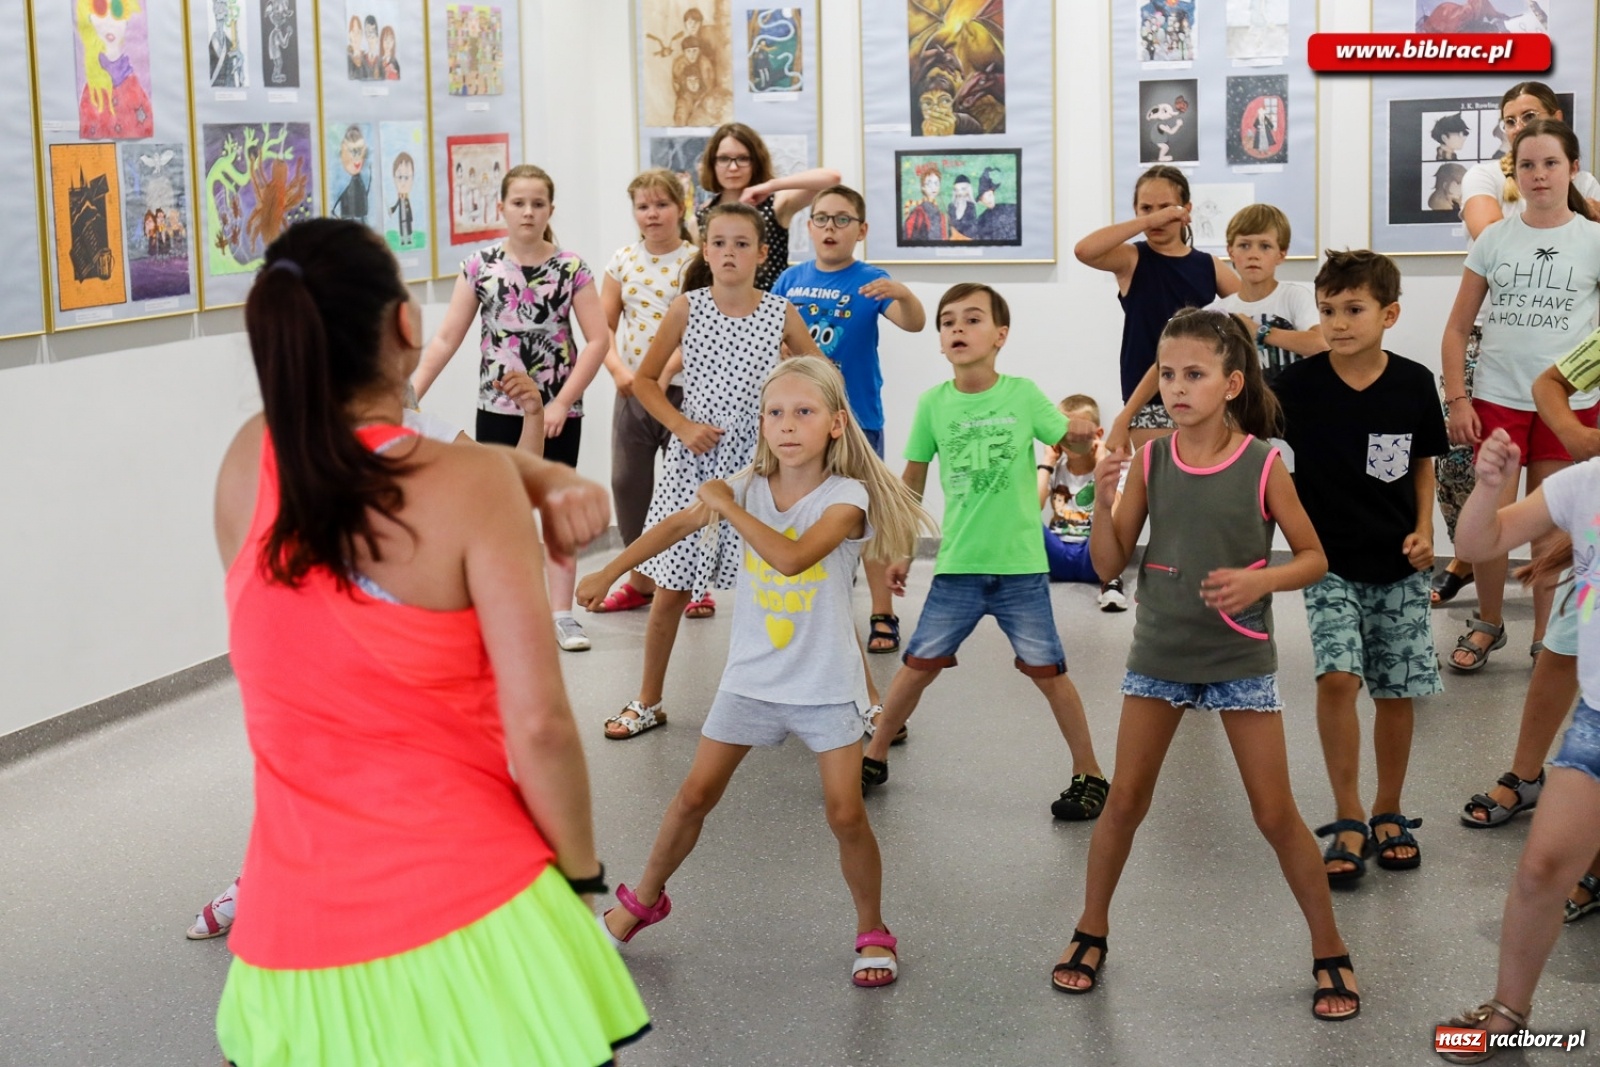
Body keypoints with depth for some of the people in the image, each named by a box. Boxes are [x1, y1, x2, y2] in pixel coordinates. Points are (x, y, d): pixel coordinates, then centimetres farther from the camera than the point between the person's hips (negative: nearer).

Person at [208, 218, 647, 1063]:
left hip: (295, 938, 4)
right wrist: (582, 873, -2)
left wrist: (534, 474, 10)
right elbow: (539, 726, -17)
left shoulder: (248, 464, -1)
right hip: (468, 919, -4)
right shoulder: (471, 484, -14)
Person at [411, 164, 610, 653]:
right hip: (497, 410, 1)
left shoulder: (571, 268, -3)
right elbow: (446, 338, 0)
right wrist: (410, 395, -7)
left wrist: (562, 403, -12)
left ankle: (561, 614, 15)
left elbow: (597, 340, -6)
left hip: (559, 413, -1)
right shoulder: (480, 265, 0)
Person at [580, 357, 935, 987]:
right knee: (696, 795, 7)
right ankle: (643, 900, 29)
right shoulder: (751, 488, -3)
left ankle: (872, 933, 15)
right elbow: (676, 527, 11)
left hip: (825, 686, -3)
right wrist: (608, 573, 14)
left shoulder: (846, 497, -16)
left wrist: (727, 506, -24)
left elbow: (792, 557, -34)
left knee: (845, 814, -6)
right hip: (750, 678, 4)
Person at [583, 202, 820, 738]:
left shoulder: (781, 313, -2)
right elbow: (644, 379, 5)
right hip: (694, 465, 1)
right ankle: (648, 703, 23)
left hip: (758, 467, 0)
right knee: (670, 589, 7)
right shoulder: (688, 308, -2)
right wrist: (681, 425, -8)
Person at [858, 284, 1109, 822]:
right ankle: (874, 758, 26)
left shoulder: (1023, 395, -6)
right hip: (956, 567, 2)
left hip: (1020, 566, -1)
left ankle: (1089, 774, 18)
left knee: (1047, 672, 4)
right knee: (918, 666, 7)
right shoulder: (934, 404, -2)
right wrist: (901, 551, 11)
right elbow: (912, 481, 8)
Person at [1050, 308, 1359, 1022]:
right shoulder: (1150, 461, -4)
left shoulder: (1263, 464, -11)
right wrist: (1102, 500, -18)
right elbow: (1109, 565, -1)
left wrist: (1259, 580, -20)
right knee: (1125, 801, 9)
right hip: (1158, 655, 2)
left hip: (1241, 660, -2)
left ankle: (1330, 954, 18)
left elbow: (1314, 558, -2)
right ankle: (1090, 933, 27)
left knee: (1275, 814, 3)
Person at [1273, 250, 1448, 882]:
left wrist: (1424, 529, -4)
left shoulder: (1414, 384, -5)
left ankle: (1388, 814, 27)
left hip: (1399, 566, 2)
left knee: (1397, 690, 7)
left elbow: (1422, 463, 7)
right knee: (1337, 676, -17)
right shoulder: (1298, 385, -11)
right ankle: (1349, 822, -3)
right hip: (1329, 562, -2)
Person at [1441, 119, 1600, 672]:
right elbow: (1457, 328, 5)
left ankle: (1545, 636, 20)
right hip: (1497, 398, 1)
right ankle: (1488, 623, 23)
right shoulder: (1493, 239, 3)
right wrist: (1456, 399, -2)